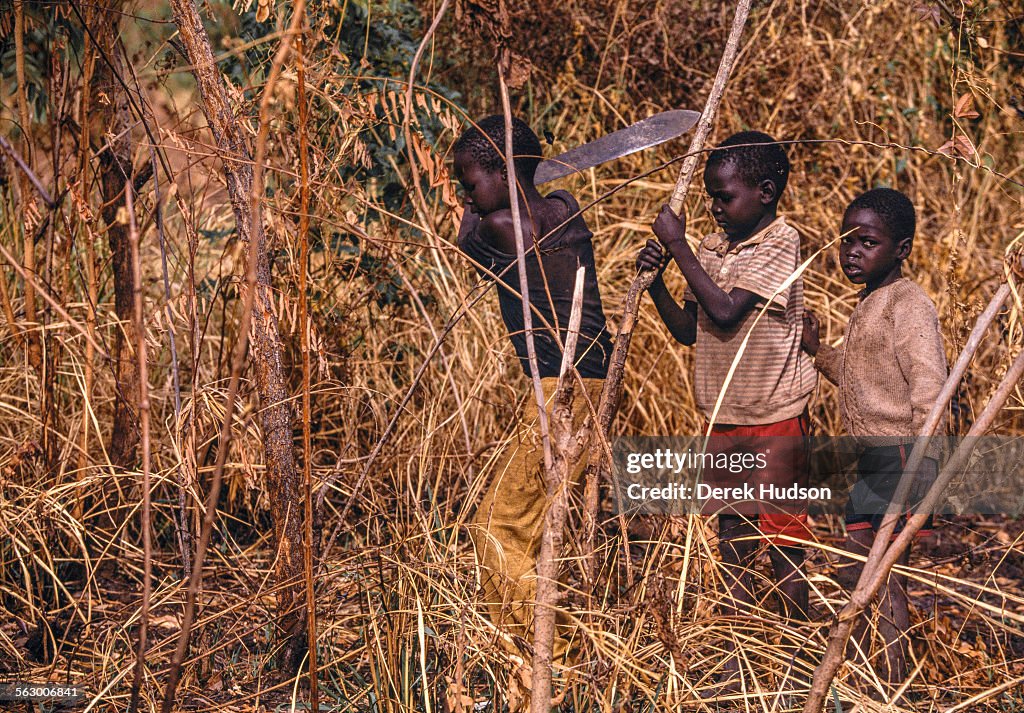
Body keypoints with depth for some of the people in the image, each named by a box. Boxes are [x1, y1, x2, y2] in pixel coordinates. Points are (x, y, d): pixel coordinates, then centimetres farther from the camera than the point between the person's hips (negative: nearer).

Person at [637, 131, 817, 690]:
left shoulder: (781, 242, -14)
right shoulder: (712, 247, 6)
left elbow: (726, 312, -24)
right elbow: (688, 330, 11)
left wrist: (679, 246, -18)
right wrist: (654, 282, -4)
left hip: (775, 420, -6)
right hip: (722, 419, 7)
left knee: (783, 546, 2)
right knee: (731, 546, 12)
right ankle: (735, 665, 20)